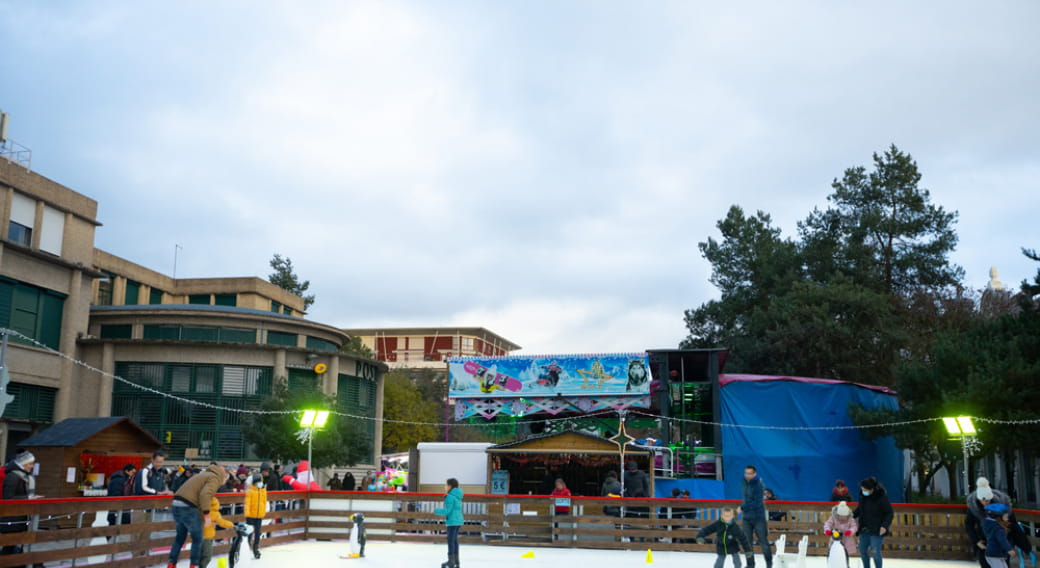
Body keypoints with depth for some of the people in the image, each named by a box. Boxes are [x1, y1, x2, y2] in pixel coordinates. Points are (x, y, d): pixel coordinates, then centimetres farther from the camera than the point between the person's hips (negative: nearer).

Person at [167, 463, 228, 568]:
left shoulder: (205, 475, 24)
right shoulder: (215, 478, -3)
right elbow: (205, 494, -20)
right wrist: (207, 515, -16)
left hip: (177, 504, 9)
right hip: (188, 508, -9)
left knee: (180, 536, 22)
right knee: (197, 539, 6)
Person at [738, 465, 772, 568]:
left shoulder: (759, 485, -17)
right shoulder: (745, 483, 5)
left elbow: (757, 503, -22)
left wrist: (742, 507, -18)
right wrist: (743, 507, 4)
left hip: (759, 518, -6)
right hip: (747, 517, 6)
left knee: (763, 541, 2)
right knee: (747, 541, 7)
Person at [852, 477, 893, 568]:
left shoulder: (881, 497, -17)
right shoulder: (862, 495, 0)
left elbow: (889, 514, -10)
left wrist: (885, 525, -22)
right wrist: (853, 514, 0)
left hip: (877, 530, -6)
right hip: (864, 529, 6)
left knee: (876, 552, -6)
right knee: (862, 551, 13)